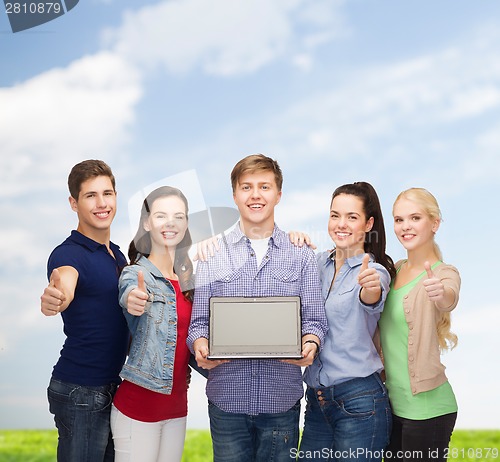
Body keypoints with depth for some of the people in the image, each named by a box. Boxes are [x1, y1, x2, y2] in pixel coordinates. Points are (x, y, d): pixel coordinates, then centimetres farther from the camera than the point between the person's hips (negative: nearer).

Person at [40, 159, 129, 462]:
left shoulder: (117, 254, 11)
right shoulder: (69, 253, -14)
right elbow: (65, 283, -39)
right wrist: (54, 298, -60)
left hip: (112, 387, 8)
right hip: (80, 392, -8)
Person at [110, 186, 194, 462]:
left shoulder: (187, 276, 8)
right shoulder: (135, 274, -10)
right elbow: (129, 296, -34)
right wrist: (133, 301, -56)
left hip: (177, 406, 6)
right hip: (139, 406, -6)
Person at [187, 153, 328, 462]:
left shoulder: (301, 255, 5)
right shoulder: (213, 255, 5)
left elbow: (314, 319, 3)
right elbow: (199, 321, 5)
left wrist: (310, 343, -18)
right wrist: (200, 344, -16)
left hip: (282, 399, 0)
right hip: (227, 398, 0)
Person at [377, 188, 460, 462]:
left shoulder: (443, 273, -11)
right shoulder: (394, 270, 9)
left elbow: (448, 300, -31)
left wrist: (441, 294, -55)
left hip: (426, 408, -6)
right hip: (394, 403, 6)